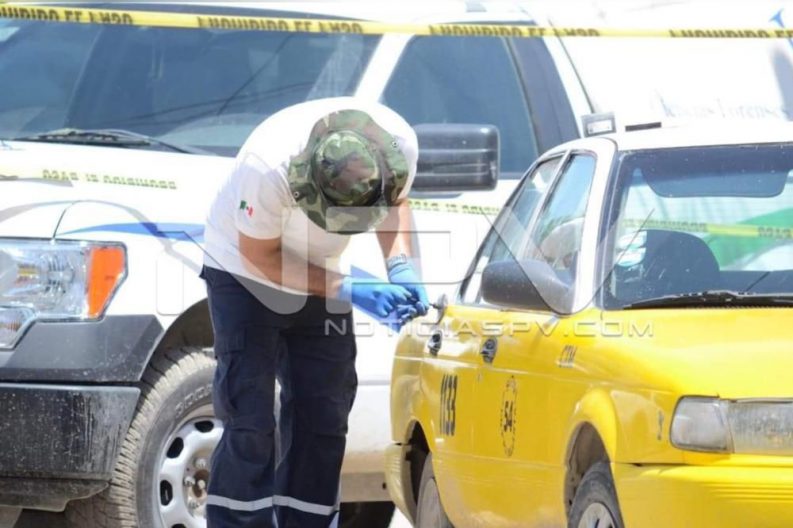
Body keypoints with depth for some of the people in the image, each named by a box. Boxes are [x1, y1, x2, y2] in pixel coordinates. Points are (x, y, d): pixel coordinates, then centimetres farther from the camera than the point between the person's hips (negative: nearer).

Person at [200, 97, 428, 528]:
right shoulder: (267, 168, -39)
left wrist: (400, 268, -21)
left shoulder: (400, 144, -26)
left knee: (323, 423, 2)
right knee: (249, 424, -13)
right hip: (246, 274, -5)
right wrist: (350, 291, -28)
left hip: (319, 278, 5)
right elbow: (260, 255, -23)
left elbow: (396, 202, -2)